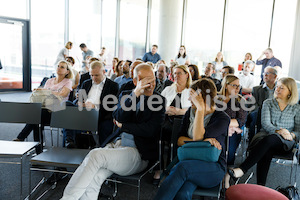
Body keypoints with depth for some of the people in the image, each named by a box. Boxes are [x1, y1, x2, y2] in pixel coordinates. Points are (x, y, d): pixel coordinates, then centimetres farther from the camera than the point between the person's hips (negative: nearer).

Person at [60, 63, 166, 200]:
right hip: (116, 143, 4)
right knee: (93, 178, -24)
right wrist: (135, 93, -10)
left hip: (138, 153, -4)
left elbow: (150, 130, -6)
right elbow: (118, 118, -3)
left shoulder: (159, 101, 6)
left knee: (96, 154, -26)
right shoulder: (126, 95, 17)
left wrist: (123, 125, -1)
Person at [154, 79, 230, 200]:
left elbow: (197, 137, -18)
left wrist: (200, 108, -17)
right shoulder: (191, 112, 13)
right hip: (191, 163, 4)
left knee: (181, 167, -36)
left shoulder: (222, 118, -5)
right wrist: (202, 141, -12)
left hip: (213, 168, -3)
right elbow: (179, 140, 5)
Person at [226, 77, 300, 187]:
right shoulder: (268, 103, 14)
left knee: (269, 139, -38)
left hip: (285, 142, -1)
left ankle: (242, 169, -45)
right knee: (266, 151, -37)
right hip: (265, 136, 1)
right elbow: (265, 124, -1)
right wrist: (278, 131, -20)